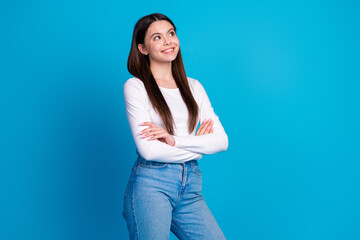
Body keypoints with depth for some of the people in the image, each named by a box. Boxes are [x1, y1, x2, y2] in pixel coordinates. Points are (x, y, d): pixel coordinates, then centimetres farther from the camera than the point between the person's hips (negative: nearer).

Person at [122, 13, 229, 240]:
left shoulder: (194, 87, 11)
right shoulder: (135, 86, -3)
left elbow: (222, 140, 1)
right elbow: (148, 149, -13)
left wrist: (175, 140, -13)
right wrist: (199, 144, -3)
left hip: (191, 187, 4)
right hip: (151, 184, -4)